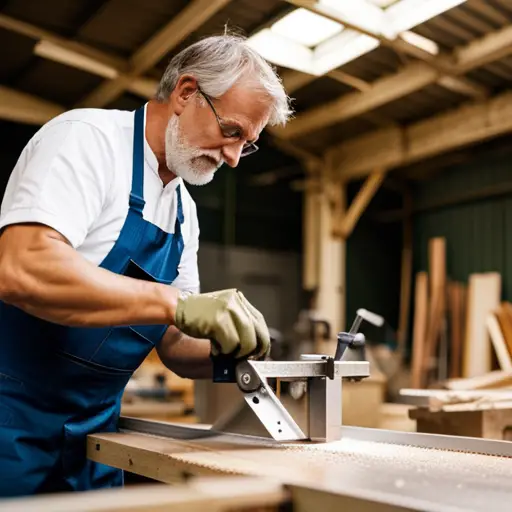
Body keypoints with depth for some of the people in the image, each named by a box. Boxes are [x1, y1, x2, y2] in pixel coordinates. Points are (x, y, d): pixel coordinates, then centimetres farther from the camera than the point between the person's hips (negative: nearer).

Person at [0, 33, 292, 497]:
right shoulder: (88, 137, -14)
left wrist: (225, 351, -10)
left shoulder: (184, 210, 9)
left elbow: (174, 344, 11)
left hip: (93, 426, 8)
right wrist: (177, 303, -32)